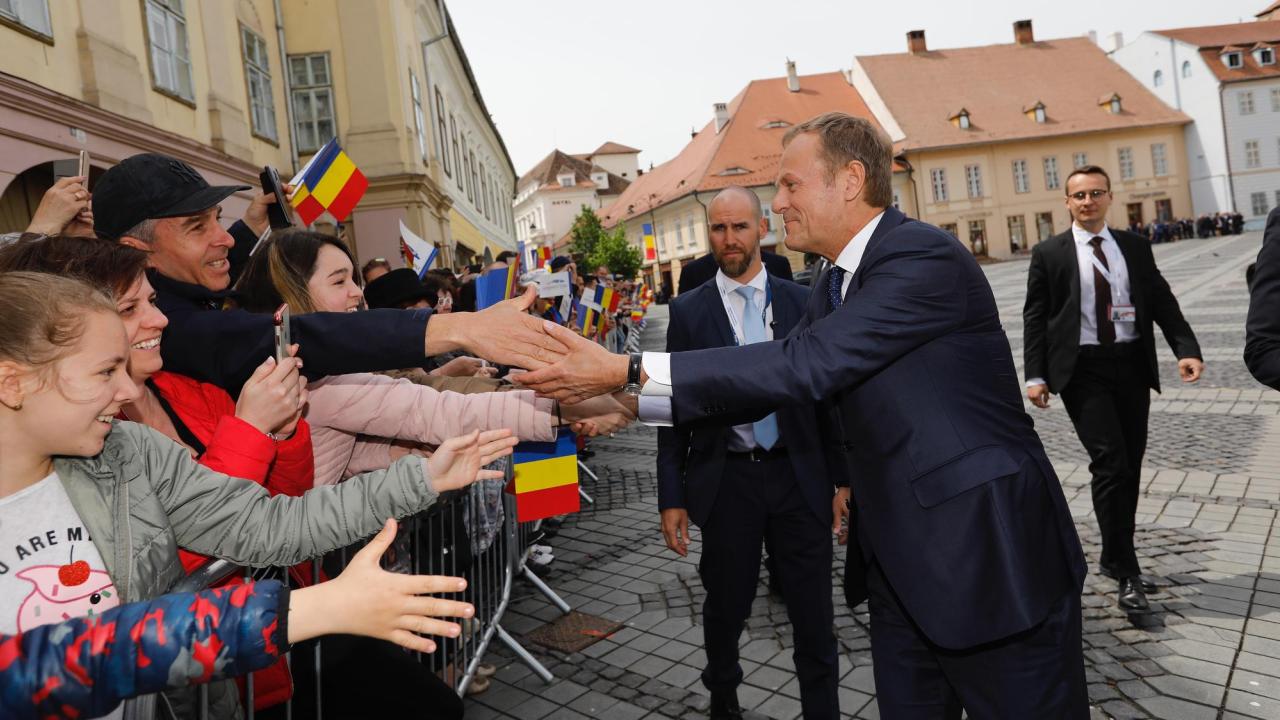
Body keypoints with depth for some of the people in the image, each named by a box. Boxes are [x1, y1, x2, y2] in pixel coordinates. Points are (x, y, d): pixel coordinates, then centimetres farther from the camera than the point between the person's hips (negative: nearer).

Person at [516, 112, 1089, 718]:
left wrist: (625, 370, -27)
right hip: (899, 564, 8)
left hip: (988, 558, -7)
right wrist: (627, 402, 1)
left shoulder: (925, 257, -19)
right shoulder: (835, 284, 10)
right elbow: (784, 378, 11)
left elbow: (804, 365, -27)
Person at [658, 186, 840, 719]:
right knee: (726, 608, 15)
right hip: (726, 480, 0)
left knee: (814, 614, 9)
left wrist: (845, 475, 3)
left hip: (799, 476, 1)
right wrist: (672, 497, -3)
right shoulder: (688, 310, -1)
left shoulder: (800, 300, 2)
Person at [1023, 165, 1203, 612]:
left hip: (1132, 365, 4)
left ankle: (1115, 557, 26)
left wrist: (1186, 349, -7)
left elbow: (1162, 302, 9)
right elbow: (1035, 317, 0)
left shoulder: (1135, 247, 12)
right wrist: (1035, 375, -9)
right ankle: (1127, 573, -4)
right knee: (1110, 463, -12)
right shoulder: (1049, 254, 2)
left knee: (1130, 466, 10)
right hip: (1083, 370, -4)